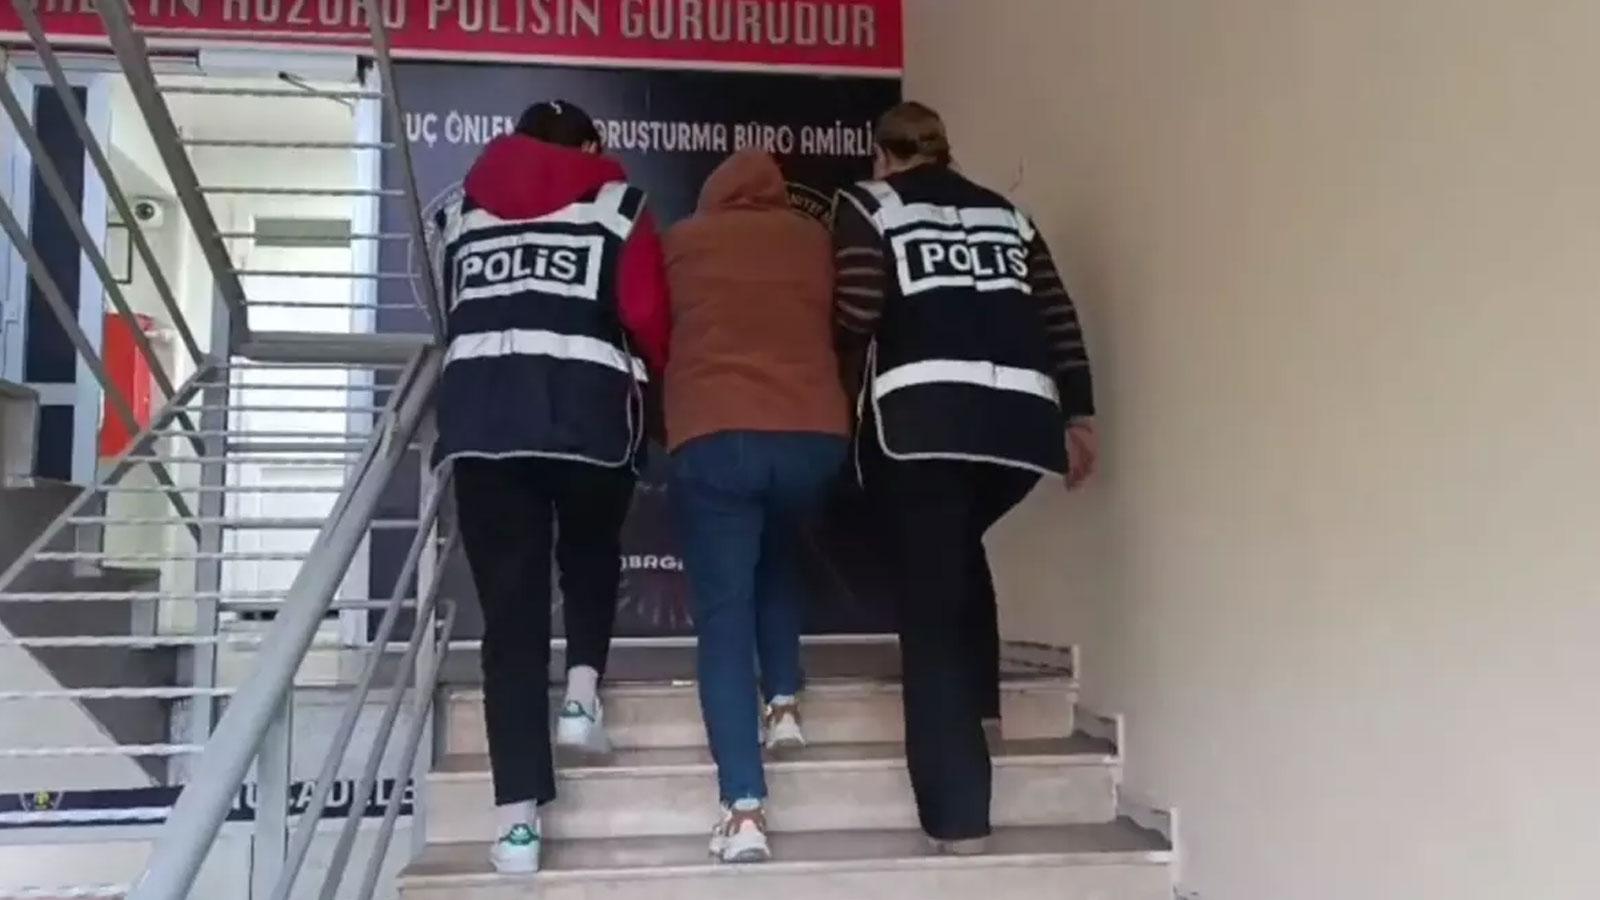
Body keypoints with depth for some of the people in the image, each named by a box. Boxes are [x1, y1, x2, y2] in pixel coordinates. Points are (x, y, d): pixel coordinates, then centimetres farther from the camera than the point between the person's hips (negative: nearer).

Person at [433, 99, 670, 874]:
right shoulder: (615, 202, 12)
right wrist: (652, 376, 20)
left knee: (510, 607, 1)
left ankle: (519, 818, -4)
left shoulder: (462, 209, 23)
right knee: (591, 555, 28)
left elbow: (448, 314, 22)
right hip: (587, 409, -1)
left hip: (480, 414, 2)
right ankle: (583, 692, 10)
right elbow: (647, 315, 1)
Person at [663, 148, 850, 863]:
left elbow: (654, 330, 22)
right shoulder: (813, 239, 17)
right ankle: (785, 705, 21)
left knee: (724, 615, -1)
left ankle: (744, 811, -10)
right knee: (777, 561, 31)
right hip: (814, 435, 3)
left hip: (714, 438, -2)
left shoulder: (682, 241, 14)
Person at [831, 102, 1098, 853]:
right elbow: (1058, 317, 14)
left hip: (921, 417, -4)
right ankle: (974, 709, 31)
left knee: (931, 598, -1)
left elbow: (855, 314, -2)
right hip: (1020, 417, 5)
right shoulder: (1007, 213, 24)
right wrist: (1078, 414, 15)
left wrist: (851, 388, 16)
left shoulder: (868, 203, 12)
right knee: (956, 555, 30)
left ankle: (957, 816, -3)